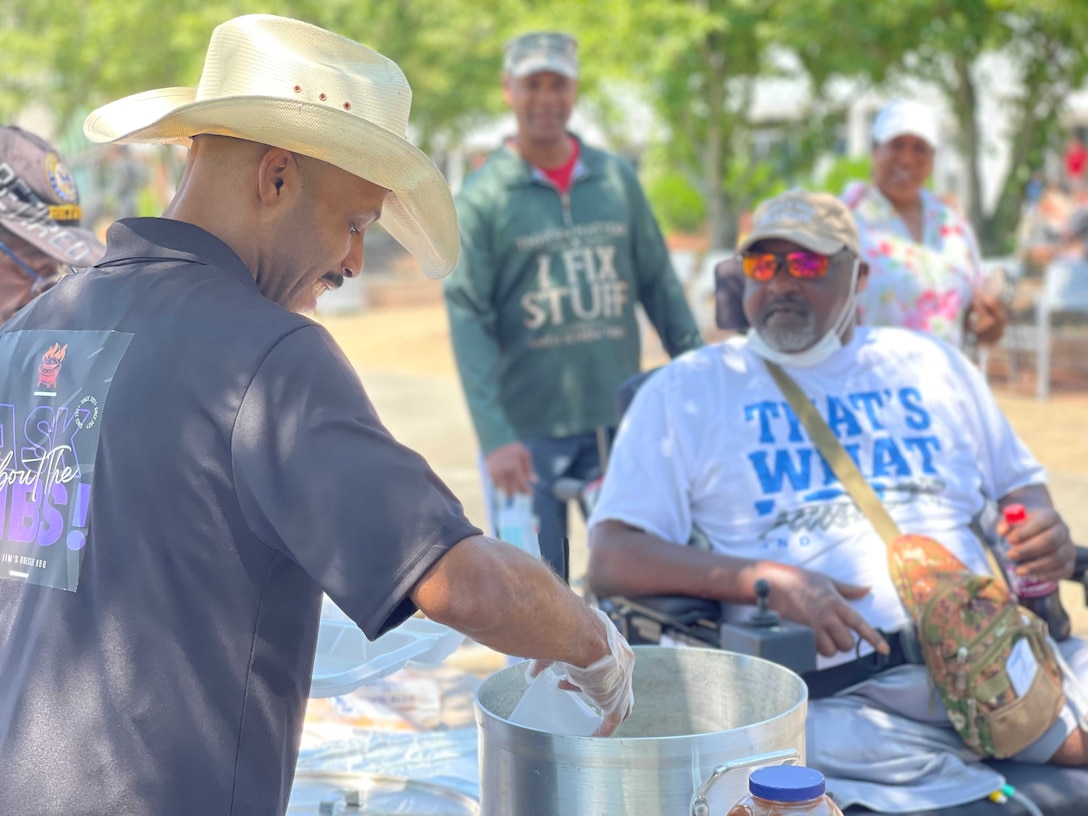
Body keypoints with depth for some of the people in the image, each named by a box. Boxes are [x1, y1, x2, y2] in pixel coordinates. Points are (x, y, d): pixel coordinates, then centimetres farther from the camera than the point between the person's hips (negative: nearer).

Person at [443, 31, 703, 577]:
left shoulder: (617, 179, 8)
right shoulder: (482, 196, -3)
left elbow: (660, 287, 11)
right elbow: (469, 321, -8)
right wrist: (493, 436, -16)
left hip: (619, 421, 3)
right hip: (528, 428, -3)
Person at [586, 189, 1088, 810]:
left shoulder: (931, 364, 22)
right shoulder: (687, 389, 11)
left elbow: (1021, 483, 28)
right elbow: (611, 562, 2)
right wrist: (768, 581, -13)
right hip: (832, 689, -3)